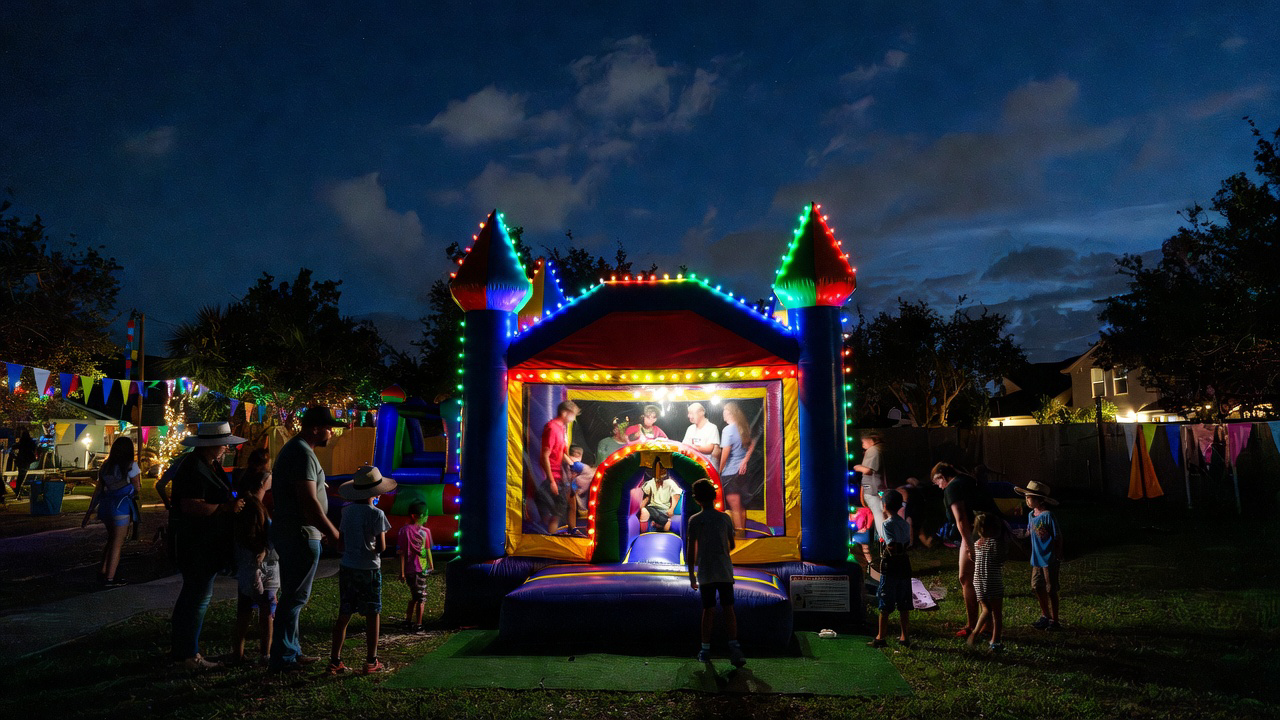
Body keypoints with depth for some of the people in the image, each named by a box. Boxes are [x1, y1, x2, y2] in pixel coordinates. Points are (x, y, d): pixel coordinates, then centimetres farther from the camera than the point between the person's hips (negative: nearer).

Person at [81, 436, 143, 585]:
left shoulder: (105, 466, 10)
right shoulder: (131, 466, -7)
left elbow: (98, 491, 11)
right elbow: (137, 489, -4)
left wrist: (89, 512, 15)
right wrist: (139, 477, 13)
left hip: (105, 505, 6)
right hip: (121, 506, -6)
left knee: (111, 540, 21)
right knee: (117, 543, 2)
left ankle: (103, 571, 19)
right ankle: (109, 577, 5)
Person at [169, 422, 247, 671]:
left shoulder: (210, 466, 14)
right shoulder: (193, 468, -19)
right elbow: (190, 506, -27)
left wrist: (234, 501, 8)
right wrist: (226, 507, -24)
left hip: (205, 542, 11)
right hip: (197, 545, -11)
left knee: (191, 596, 18)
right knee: (199, 596, -6)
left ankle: (182, 650, 29)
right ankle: (189, 654, 2)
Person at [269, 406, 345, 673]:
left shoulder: (293, 449, 15)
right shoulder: (303, 454, -19)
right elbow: (309, 502, -25)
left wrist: (321, 515, 22)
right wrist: (333, 533, -19)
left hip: (290, 533, 11)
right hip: (301, 536, -11)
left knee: (293, 596, 18)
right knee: (296, 597, -2)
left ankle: (291, 652, 29)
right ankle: (282, 659, 7)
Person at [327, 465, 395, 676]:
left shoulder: (347, 511, 4)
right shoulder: (376, 514, -13)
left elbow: (341, 544, 8)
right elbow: (381, 547, -12)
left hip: (347, 567, 5)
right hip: (369, 570, -5)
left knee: (344, 615, 11)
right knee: (373, 615, 6)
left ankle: (335, 661, 13)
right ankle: (371, 662, 10)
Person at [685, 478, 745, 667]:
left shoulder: (695, 520, -4)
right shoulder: (725, 518, 2)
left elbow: (690, 550, -4)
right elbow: (731, 545, 12)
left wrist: (691, 575, 4)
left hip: (705, 573, -1)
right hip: (724, 571, 1)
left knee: (708, 610, 8)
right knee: (728, 609, 1)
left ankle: (705, 650, 16)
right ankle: (734, 648, -10)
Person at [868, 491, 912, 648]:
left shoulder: (887, 524, -13)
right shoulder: (904, 523, 8)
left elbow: (892, 546, -21)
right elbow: (907, 542, 12)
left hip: (890, 566, -7)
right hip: (905, 566, 7)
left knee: (885, 605, 1)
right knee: (904, 605, 12)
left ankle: (880, 637, 6)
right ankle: (904, 637, 18)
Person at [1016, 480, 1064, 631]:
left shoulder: (1048, 515, -16)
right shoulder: (1031, 515, 7)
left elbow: (1058, 537, -12)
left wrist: (1059, 557, -10)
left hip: (1049, 560, -7)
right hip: (1036, 559, 7)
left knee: (1050, 590, 3)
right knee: (1037, 587, 12)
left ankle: (1054, 621, 16)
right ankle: (1045, 616, 28)